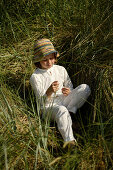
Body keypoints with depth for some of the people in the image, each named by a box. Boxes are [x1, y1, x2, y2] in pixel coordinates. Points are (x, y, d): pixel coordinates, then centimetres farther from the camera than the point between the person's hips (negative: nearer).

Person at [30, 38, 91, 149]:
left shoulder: (61, 70, 9)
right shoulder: (35, 77, -5)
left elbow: (70, 86, 18)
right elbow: (41, 101, -9)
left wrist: (68, 91, -9)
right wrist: (49, 92, -32)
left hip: (64, 101, 5)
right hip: (49, 107, -5)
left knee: (85, 88, -14)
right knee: (61, 110, -41)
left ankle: (69, 112, -21)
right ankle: (69, 140, -56)